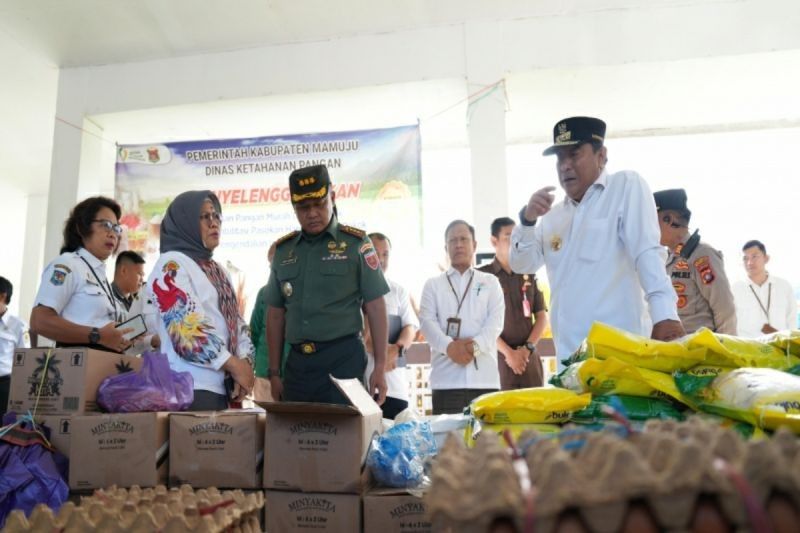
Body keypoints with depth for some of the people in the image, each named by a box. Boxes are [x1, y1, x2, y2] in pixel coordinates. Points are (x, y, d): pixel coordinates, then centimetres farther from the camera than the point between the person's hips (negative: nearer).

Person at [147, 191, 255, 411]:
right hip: (189, 388, -7)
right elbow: (185, 329, -16)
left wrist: (244, 362, -4)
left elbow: (236, 322, 15)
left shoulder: (217, 270, 20)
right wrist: (234, 365, -12)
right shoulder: (171, 265, -5)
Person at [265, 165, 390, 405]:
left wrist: (380, 367, -6)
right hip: (297, 362, 4)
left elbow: (375, 307, -2)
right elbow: (275, 313, 14)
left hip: (344, 358, -4)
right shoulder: (283, 250, 9)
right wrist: (274, 372, 13)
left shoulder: (355, 243, -2)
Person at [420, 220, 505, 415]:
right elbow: (427, 321, 1)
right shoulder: (433, 284, 16)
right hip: (446, 378, 0)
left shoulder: (490, 282, 16)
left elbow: (496, 321, 3)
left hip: (484, 376, 1)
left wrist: (476, 345, -17)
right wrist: (449, 346, -18)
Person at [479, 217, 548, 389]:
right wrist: (508, 352, -11)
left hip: (529, 357, 4)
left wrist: (527, 348, -4)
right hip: (498, 357, -3)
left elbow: (542, 317, 10)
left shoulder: (528, 275, 12)